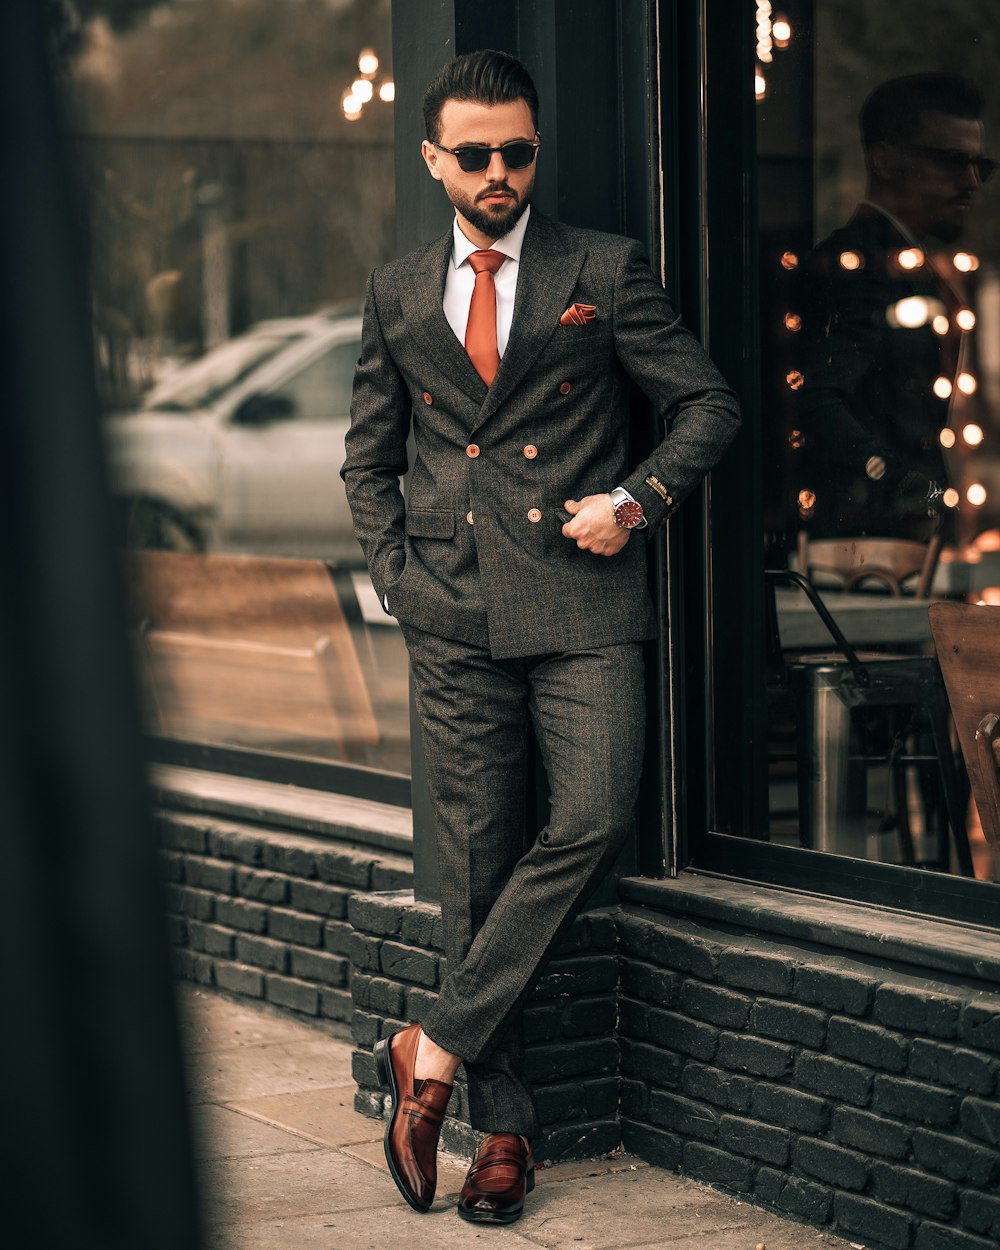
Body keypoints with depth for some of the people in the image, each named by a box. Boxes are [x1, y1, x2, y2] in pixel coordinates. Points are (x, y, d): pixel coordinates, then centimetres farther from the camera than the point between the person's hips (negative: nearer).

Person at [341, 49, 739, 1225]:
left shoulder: (605, 271, 4)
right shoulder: (397, 293, 13)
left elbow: (707, 403, 7)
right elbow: (368, 457, 20)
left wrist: (636, 501, -7)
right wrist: (397, 574, 6)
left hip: (579, 598, -2)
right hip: (453, 612, 2)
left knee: (592, 820, -20)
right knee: (475, 858, 2)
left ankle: (436, 1048, -9)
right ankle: (502, 1125, 9)